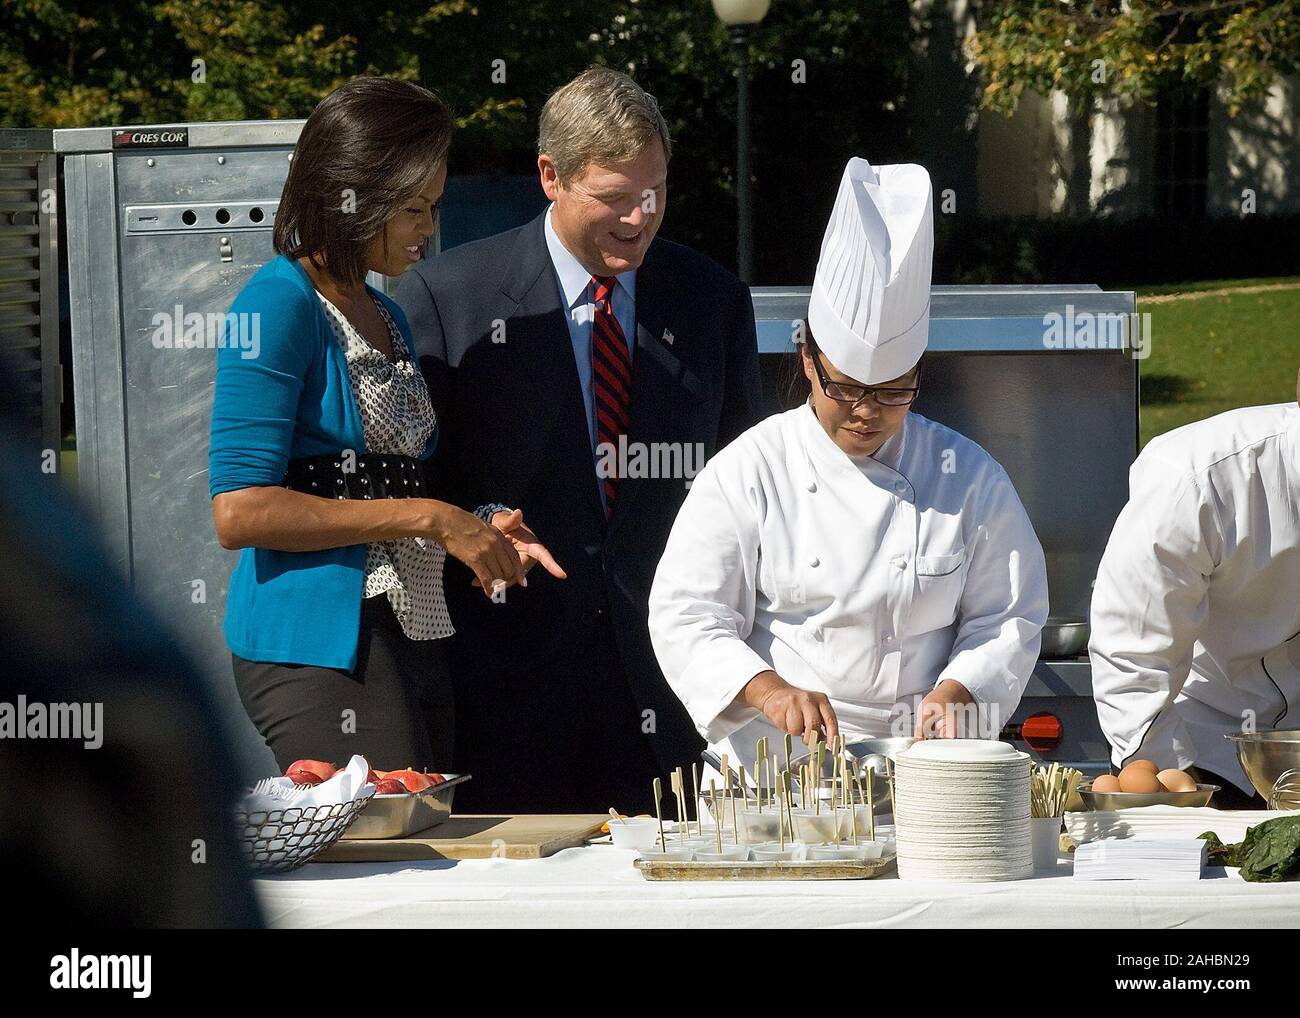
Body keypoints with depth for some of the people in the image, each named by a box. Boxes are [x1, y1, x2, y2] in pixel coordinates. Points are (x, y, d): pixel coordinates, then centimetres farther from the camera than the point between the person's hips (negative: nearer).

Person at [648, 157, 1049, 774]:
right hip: (774, 765, -1)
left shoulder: (968, 478, 8)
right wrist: (770, 691, -19)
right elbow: (686, 617, -2)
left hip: (919, 767, 1)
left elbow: (1007, 618, 12)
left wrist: (954, 692, -8)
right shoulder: (748, 471, 3)